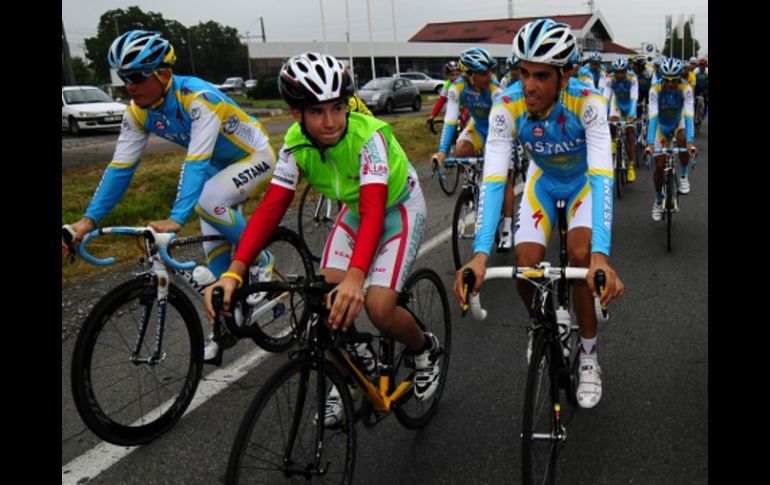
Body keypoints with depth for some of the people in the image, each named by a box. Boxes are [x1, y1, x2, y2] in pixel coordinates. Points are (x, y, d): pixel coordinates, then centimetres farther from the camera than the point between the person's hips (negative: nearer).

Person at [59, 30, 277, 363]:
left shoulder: (200, 98, -33)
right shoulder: (138, 113, -12)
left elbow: (196, 163, -41)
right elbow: (120, 168, -13)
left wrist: (176, 219, -52)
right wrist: (89, 219, -22)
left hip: (255, 157, -7)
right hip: (220, 164, 7)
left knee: (208, 201, -34)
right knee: (214, 247, 3)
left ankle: (261, 262, -10)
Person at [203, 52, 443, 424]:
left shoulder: (368, 135, -34)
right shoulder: (296, 143, -19)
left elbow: (374, 210, -43)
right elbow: (271, 207, -26)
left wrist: (355, 277, -58)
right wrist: (233, 272, -38)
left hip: (398, 209, -5)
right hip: (354, 211, 5)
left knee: (378, 308, -20)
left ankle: (426, 350, 13)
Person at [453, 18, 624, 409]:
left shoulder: (588, 102, -36)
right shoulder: (507, 107, -31)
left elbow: (602, 177, -43)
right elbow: (492, 180, -37)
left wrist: (601, 256, -57)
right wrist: (480, 254, -50)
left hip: (585, 181, -1)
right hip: (543, 180, 2)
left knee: (581, 255, -25)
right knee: (526, 266, -15)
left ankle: (588, 355, -1)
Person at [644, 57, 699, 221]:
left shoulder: (685, 89, -28)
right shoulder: (655, 90, -28)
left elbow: (688, 115, -36)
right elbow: (652, 116, -36)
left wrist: (690, 142, -47)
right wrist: (650, 144, -46)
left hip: (679, 123, 0)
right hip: (662, 127, 0)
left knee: (683, 141, -34)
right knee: (659, 166, -3)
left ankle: (683, 175, -8)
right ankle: (658, 201, 19)